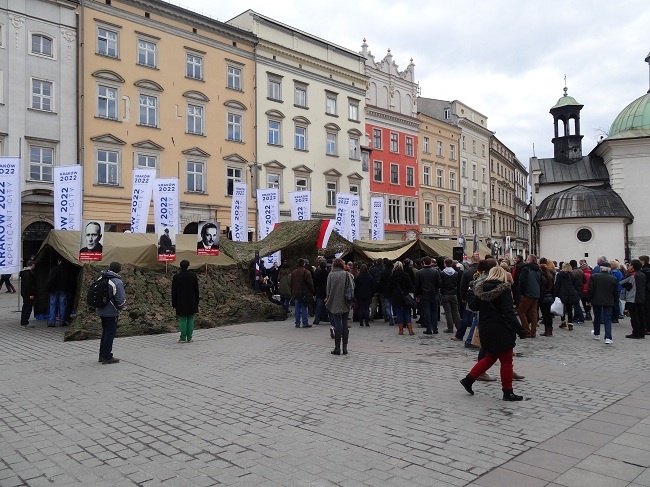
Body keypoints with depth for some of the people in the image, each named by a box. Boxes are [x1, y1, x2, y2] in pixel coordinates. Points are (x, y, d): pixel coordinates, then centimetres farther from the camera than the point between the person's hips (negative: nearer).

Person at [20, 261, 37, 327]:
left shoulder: (24, 272, 14)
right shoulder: (28, 273, -19)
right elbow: (28, 285, -24)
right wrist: (31, 294, -22)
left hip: (24, 293, 11)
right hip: (28, 294, -11)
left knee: (25, 307, 18)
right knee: (28, 307, -6)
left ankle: (23, 322, 26)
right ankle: (25, 322, -5)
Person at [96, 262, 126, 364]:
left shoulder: (101, 278, 6)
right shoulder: (117, 282, -18)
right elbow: (121, 300, -19)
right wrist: (120, 307, 1)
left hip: (100, 311, 8)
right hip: (111, 312, -8)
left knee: (105, 332, 19)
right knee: (110, 334, 1)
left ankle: (102, 355, 26)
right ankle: (107, 357, 5)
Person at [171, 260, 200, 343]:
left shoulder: (176, 277, -7)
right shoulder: (193, 276, -2)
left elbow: (174, 292, -3)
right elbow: (196, 290, 4)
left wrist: (174, 304, 4)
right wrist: (197, 301, 12)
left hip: (181, 302, -2)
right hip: (191, 302, 2)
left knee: (182, 320, 2)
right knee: (190, 320, 7)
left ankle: (183, 338, 3)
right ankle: (189, 338, 10)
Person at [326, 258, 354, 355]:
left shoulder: (331, 275, -5)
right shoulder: (346, 274, -2)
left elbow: (328, 289, -4)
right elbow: (352, 288, -3)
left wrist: (328, 298, 12)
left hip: (334, 303, -1)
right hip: (345, 303, 1)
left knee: (337, 325, 3)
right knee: (345, 325, 9)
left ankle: (337, 348, 5)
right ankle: (345, 347, 11)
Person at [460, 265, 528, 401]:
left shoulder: (480, 288, 3)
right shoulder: (504, 289, -13)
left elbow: (473, 306, 8)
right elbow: (509, 313, -20)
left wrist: (471, 294, 25)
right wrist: (520, 329, -21)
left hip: (485, 329, 7)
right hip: (501, 330, -6)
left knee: (491, 357, 21)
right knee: (506, 361, 6)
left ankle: (468, 379, 17)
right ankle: (508, 392, 12)